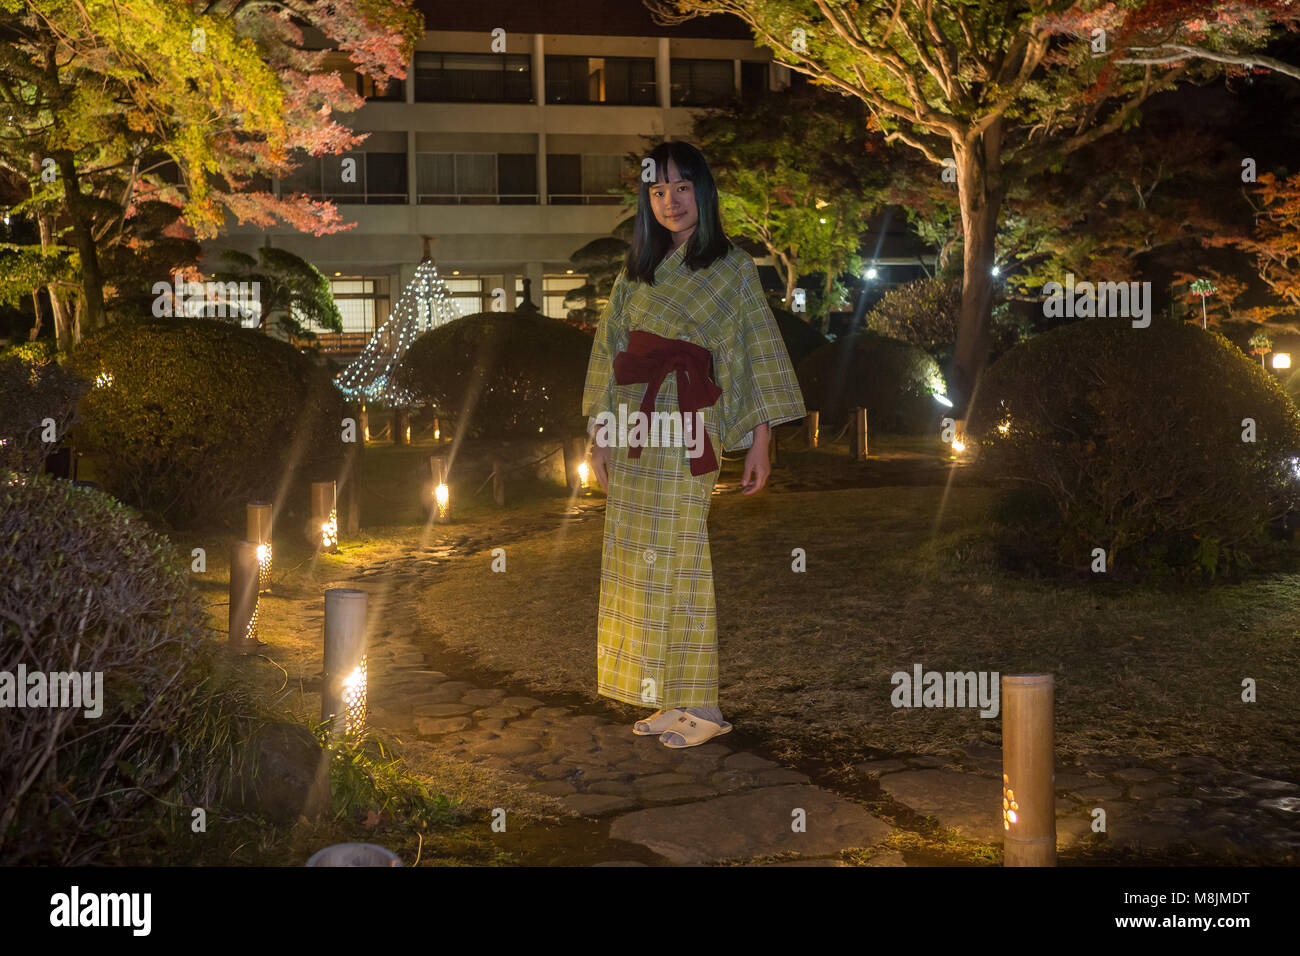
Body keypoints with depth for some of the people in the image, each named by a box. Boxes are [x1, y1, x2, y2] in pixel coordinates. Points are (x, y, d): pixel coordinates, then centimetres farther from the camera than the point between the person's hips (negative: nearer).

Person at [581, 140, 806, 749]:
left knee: (679, 558, -6)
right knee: (638, 560, 5)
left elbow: (760, 353, -1)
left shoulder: (734, 268, 2)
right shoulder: (635, 272, 15)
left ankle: (702, 706, 2)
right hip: (632, 425, 5)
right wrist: (599, 433, 8)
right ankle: (669, 700, 14)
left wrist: (760, 441, -8)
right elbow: (609, 352, 15)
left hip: (688, 426, -5)